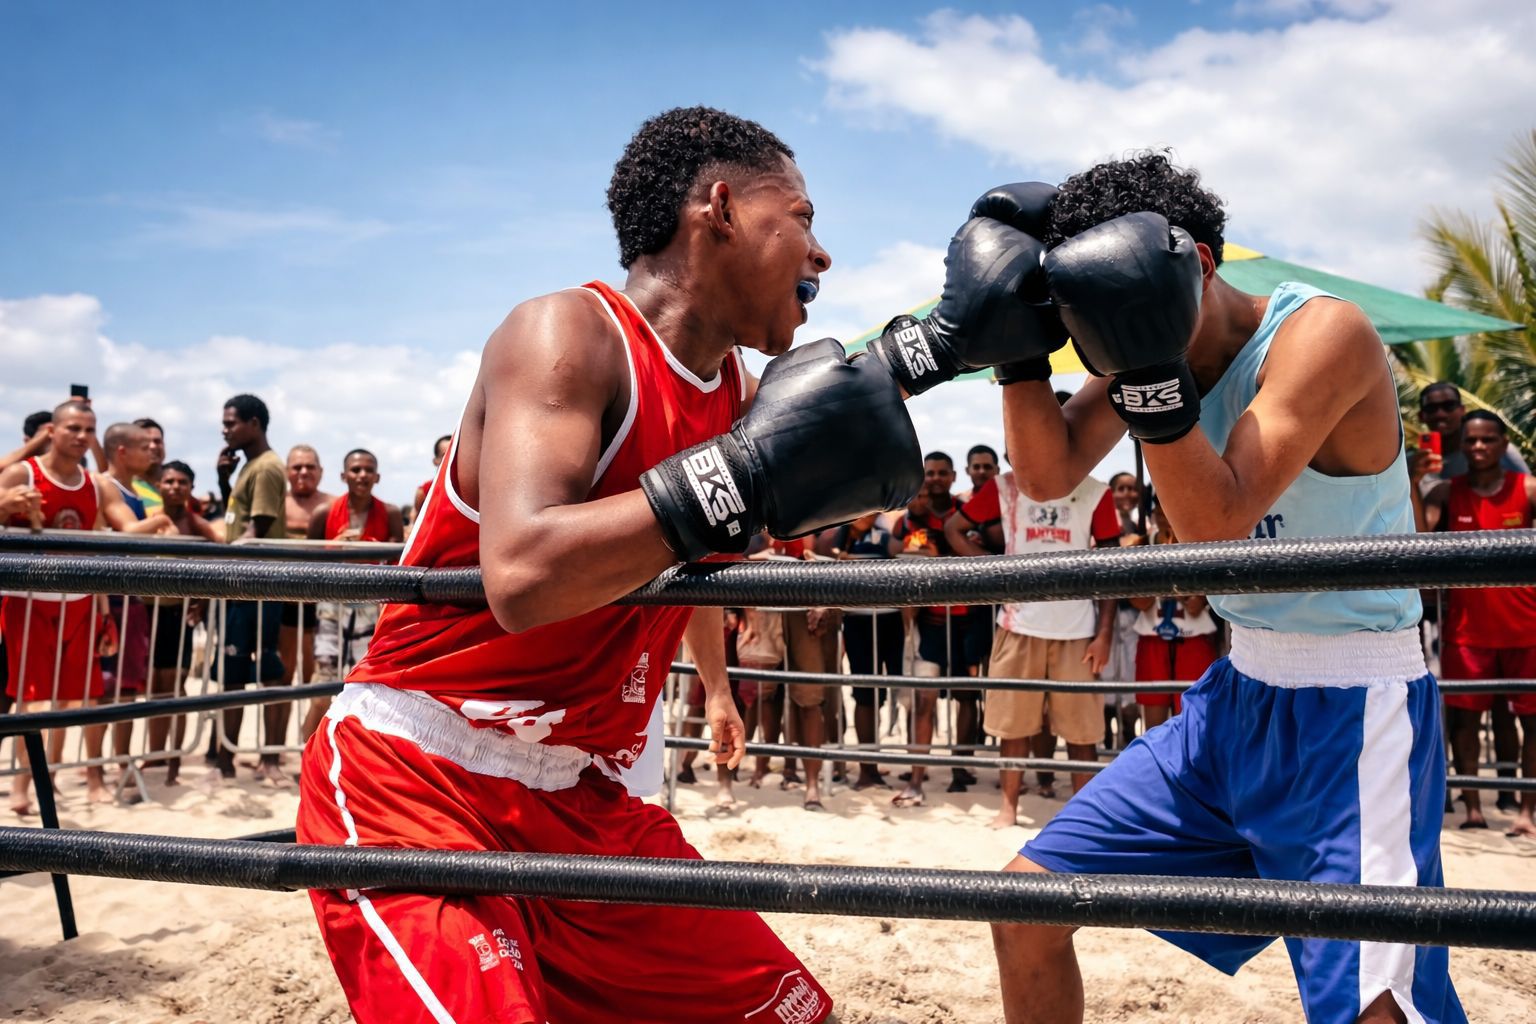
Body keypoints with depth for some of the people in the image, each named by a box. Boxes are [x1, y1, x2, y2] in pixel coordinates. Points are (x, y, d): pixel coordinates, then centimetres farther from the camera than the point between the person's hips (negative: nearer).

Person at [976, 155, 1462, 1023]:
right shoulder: (1149, 350, 3)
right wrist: (1025, 339, -12)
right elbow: (1048, 474, -5)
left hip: (1352, 711, -6)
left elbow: (1217, 521, -26)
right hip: (1238, 694, 7)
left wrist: (1150, 369, -33)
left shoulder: (1321, 332, -17)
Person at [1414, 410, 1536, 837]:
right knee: (1463, 716, 1)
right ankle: (1473, 808, 10)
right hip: (1467, 623, 0)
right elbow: (1417, 533, -14)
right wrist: (1411, 481, -24)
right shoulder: (1447, 492, 2)